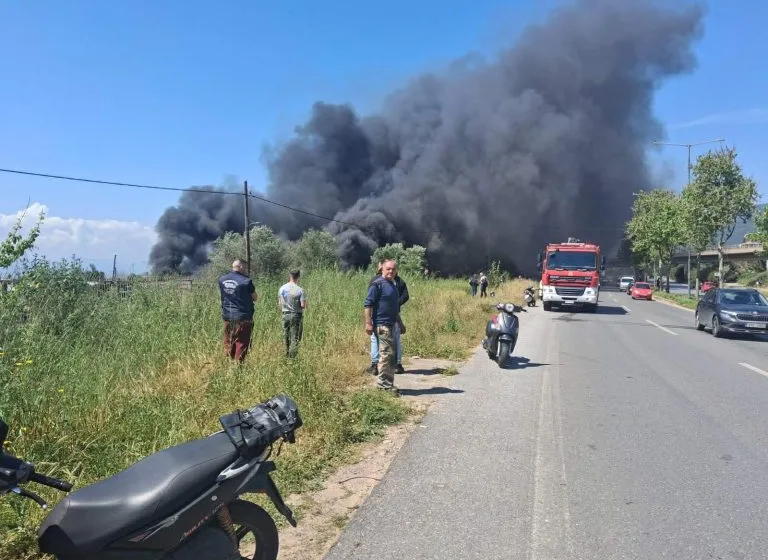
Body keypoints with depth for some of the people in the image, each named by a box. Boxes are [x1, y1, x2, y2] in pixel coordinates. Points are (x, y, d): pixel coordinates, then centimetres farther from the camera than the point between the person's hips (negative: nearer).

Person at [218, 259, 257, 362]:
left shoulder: (221, 279, 3)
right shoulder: (246, 281, -12)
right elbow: (255, 298, -2)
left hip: (227, 316, 5)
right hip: (243, 317, -5)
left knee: (228, 345, 13)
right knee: (241, 344, 1)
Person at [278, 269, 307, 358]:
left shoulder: (282, 288, 1)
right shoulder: (300, 290, -13)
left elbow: (279, 304, 5)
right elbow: (303, 305, -15)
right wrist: (305, 304, 7)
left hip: (285, 315, 4)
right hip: (297, 315, -4)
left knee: (286, 337, 16)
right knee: (295, 338, 1)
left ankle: (287, 355, 23)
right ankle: (292, 356, -3)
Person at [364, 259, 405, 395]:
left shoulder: (393, 285, 18)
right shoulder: (377, 284, -10)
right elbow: (367, 304, -15)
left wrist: (400, 323, 30)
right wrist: (368, 323, -20)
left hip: (390, 324, 10)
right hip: (381, 324, -10)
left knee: (392, 353, 12)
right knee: (387, 353, -10)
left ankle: (386, 383, 21)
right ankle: (384, 383, -3)